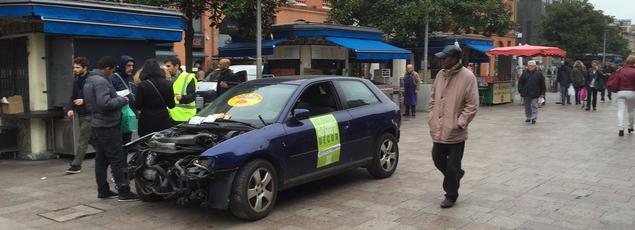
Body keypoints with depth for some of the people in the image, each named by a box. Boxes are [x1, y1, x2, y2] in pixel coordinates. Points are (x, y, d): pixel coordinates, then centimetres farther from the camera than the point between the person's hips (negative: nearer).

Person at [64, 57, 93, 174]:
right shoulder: (76, 80, 11)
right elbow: (73, 97, 16)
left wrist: (84, 101, -22)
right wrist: (71, 108, 1)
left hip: (89, 115, -8)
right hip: (80, 114, 8)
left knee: (82, 140, -5)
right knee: (91, 139, 15)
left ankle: (76, 165, 1)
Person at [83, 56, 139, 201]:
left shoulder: (89, 80, 15)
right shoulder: (101, 81, -18)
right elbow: (105, 103, -27)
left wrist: (117, 98, 13)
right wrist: (122, 100, -13)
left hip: (97, 124, 10)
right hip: (108, 125, -10)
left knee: (101, 159, 13)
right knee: (117, 159, -7)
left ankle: (103, 190, 19)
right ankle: (124, 192, -5)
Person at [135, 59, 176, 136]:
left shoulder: (142, 85, -10)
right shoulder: (167, 84, -2)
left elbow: (138, 106, -7)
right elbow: (171, 105, 3)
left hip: (148, 121, -3)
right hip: (163, 119, 3)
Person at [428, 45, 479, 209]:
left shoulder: (468, 77, -14)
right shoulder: (440, 75, 6)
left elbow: (472, 105, -13)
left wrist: (460, 123, -17)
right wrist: (432, 117, 8)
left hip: (455, 132, -6)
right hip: (439, 129, 6)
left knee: (452, 166, 3)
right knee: (438, 159, 16)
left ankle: (451, 195, 20)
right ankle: (456, 174, 43)